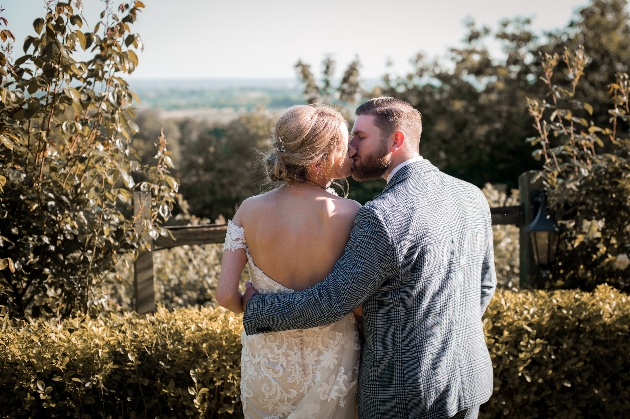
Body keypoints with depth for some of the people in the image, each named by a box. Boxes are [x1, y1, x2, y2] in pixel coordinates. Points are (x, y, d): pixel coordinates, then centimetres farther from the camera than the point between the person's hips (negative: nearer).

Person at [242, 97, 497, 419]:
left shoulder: (382, 217, -23)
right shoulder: (471, 197, 0)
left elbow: (330, 303, -17)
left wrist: (256, 307, -3)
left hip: (404, 393, -7)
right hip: (469, 378, 7)